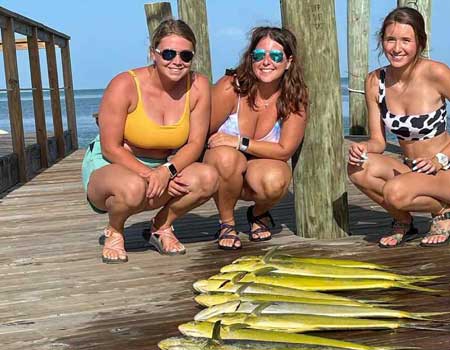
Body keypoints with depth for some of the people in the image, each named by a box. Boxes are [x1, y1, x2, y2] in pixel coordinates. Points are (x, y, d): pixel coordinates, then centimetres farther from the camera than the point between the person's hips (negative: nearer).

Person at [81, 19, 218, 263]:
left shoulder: (198, 87, -10)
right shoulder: (124, 85, -20)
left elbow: (195, 143, -9)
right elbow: (111, 148, -18)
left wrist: (166, 171, -28)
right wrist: (151, 175, -28)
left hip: (164, 167, 4)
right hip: (109, 165, -4)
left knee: (208, 178, -23)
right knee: (134, 187, -40)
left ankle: (162, 227, 3)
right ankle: (114, 231, -3)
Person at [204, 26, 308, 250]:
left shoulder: (294, 98, -14)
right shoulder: (230, 87, -19)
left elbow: (285, 150, -16)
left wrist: (240, 143, -24)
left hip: (264, 165, 1)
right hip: (224, 168, -1)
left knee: (274, 181, -35)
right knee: (226, 156, -37)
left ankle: (259, 214, 6)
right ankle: (226, 224, -9)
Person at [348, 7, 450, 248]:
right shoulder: (375, 82, -2)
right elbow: (378, 141, 1)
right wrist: (362, 148, -21)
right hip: (410, 170, 5)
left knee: (396, 192, -33)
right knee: (358, 169, -23)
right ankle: (403, 222, 4)